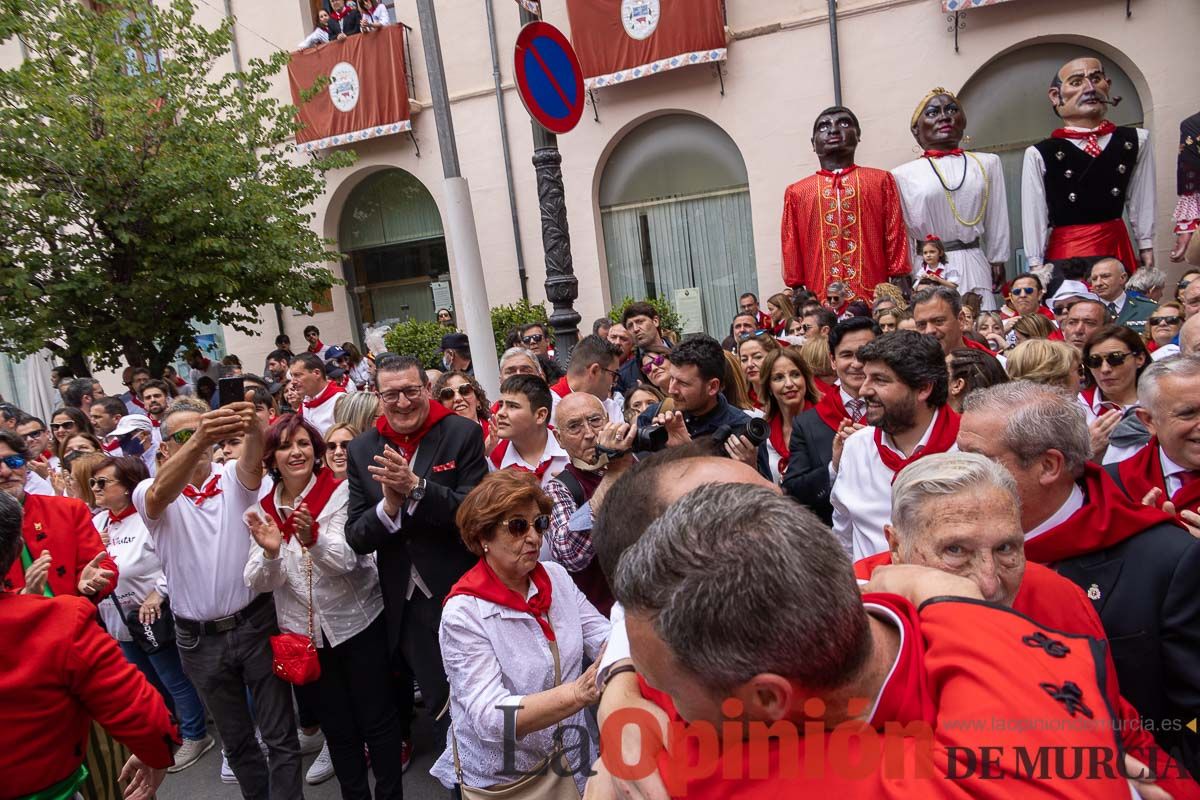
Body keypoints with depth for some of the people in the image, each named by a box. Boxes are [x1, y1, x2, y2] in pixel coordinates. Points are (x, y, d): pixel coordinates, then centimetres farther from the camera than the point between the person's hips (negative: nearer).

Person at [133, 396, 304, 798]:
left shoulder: (234, 478, -2)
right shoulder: (150, 493, -4)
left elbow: (253, 461, -25)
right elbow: (160, 493, -29)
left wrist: (252, 428, -50)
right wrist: (196, 440, -50)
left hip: (256, 624, -1)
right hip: (199, 639, 1)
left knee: (281, 736, 5)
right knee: (236, 739, 18)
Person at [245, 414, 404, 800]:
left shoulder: (340, 492, -12)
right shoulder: (263, 509, -1)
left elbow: (345, 560, -21)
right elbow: (259, 583, -6)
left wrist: (313, 539, -41)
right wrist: (270, 552, -28)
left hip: (356, 622, -3)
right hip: (303, 633, 4)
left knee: (376, 718, 8)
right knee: (336, 727, 19)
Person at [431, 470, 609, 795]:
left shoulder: (556, 576, -5)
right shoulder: (463, 614, -21)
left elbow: (604, 638, -9)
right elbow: (491, 718, -28)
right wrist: (578, 693, -40)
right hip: (501, 780, -4)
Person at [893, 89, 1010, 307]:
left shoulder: (987, 163, 10)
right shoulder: (903, 174, 1)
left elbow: (997, 220, 12)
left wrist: (997, 261, 12)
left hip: (973, 266, 2)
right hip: (927, 270, -2)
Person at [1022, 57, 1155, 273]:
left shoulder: (1135, 141, 6)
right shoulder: (1039, 154, -5)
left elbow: (1142, 201, 11)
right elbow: (1034, 217, -4)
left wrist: (1146, 248, 11)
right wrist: (1036, 266, -4)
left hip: (1119, 250, 3)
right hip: (1065, 255, -3)